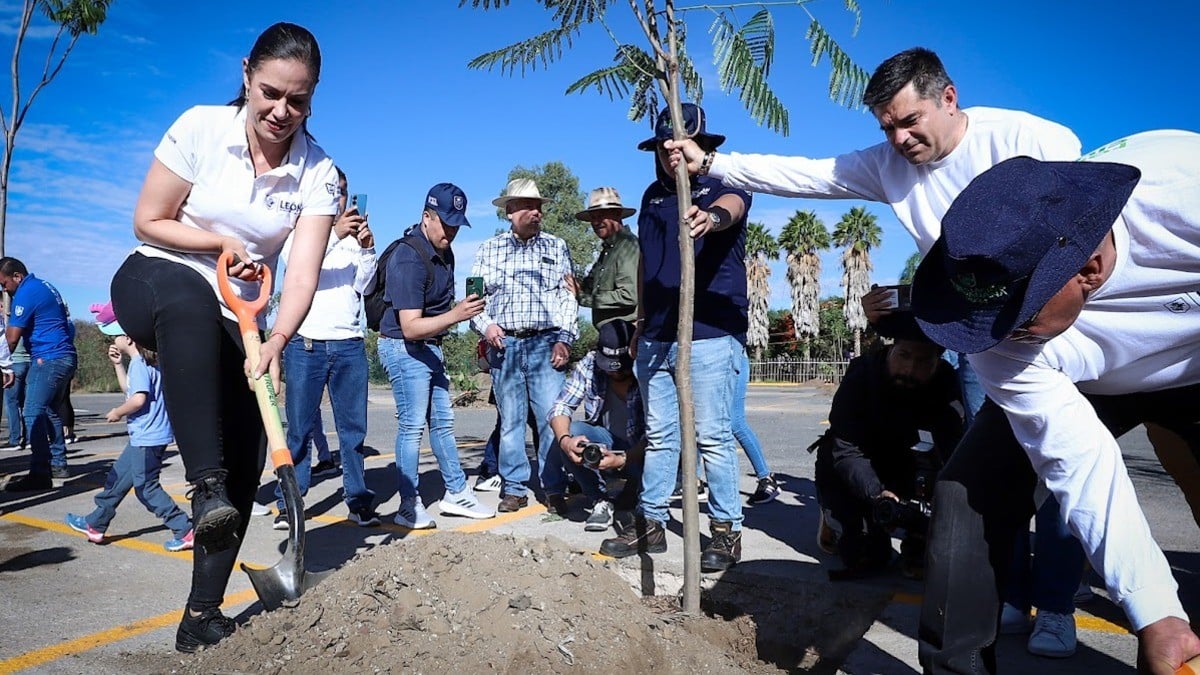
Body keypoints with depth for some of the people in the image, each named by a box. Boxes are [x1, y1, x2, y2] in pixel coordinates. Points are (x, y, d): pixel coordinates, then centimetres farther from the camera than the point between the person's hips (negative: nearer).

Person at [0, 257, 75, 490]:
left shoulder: (26, 293, -12)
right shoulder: (43, 286, 19)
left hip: (49, 359, -10)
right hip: (64, 357, 10)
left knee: (33, 413, -13)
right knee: (48, 412, 16)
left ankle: (40, 474, -17)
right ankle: (58, 465, 21)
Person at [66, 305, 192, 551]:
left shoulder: (139, 363, -17)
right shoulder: (148, 362, 13)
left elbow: (138, 398, -27)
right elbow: (129, 389, 25)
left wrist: (118, 412, -10)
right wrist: (118, 364, 18)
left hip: (147, 438, -10)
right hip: (144, 436, 10)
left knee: (146, 488, -5)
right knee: (117, 478, 21)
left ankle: (185, 530, -4)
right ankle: (95, 524, 35)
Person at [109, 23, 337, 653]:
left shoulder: (317, 172, -10)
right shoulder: (200, 127, -12)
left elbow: (303, 274, -20)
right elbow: (148, 221, -6)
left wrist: (276, 340, -36)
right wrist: (224, 244, -13)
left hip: (233, 317, 3)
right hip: (153, 284, -2)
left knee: (247, 455, -10)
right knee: (190, 299, -41)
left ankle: (201, 616, 2)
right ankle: (207, 487, -43)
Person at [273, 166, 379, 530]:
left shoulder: (354, 237, 16)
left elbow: (364, 287, 7)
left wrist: (367, 250, -9)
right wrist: (335, 233, -26)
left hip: (349, 344, 3)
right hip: (305, 343, -3)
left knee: (354, 427, 4)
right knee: (300, 428, -1)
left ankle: (359, 500, 10)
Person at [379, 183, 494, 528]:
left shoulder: (444, 251, 5)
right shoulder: (409, 259, -24)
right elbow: (411, 327, -29)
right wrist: (455, 315, -38)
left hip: (431, 347, 9)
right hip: (404, 348, -9)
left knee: (442, 422, 13)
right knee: (413, 426, -6)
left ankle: (456, 493, 21)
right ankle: (409, 506, 3)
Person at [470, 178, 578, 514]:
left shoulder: (556, 247, 11)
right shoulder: (489, 250, 13)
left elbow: (568, 297, 6)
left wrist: (564, 339, -5)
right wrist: (485, 324, -8)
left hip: (545, 343, -1)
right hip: (504, 344, 1)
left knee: (552, 418, -6)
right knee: (510, 420, 5)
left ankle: (554, 490, 4)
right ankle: (514, 489, 14)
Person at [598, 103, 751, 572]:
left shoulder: (722, 184, -1)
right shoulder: (653, 196, 17)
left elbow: (731, 206, -27)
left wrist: (713, 215, -50)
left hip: (710, 335, -6)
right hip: (656, 338, 6)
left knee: (712, 437, -3)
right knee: (658, 436, 11)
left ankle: (727, 530, 9)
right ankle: (650, 523, 20)